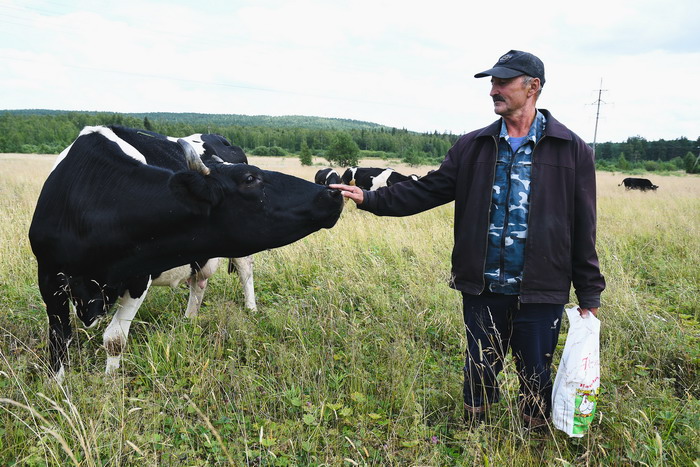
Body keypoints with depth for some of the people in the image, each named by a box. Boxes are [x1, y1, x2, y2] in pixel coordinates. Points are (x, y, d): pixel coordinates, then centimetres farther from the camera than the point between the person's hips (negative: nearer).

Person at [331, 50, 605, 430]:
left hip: (541, 294, -2)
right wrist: (371, 198, -8)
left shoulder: (571, 150, -2)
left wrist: (589, 296, 0)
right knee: (479, 376, 15)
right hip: (482, 289, 2)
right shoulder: (474, 146, 5)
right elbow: (428, 190, 2)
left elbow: (583, 230, -1)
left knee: (536, 381, 11)